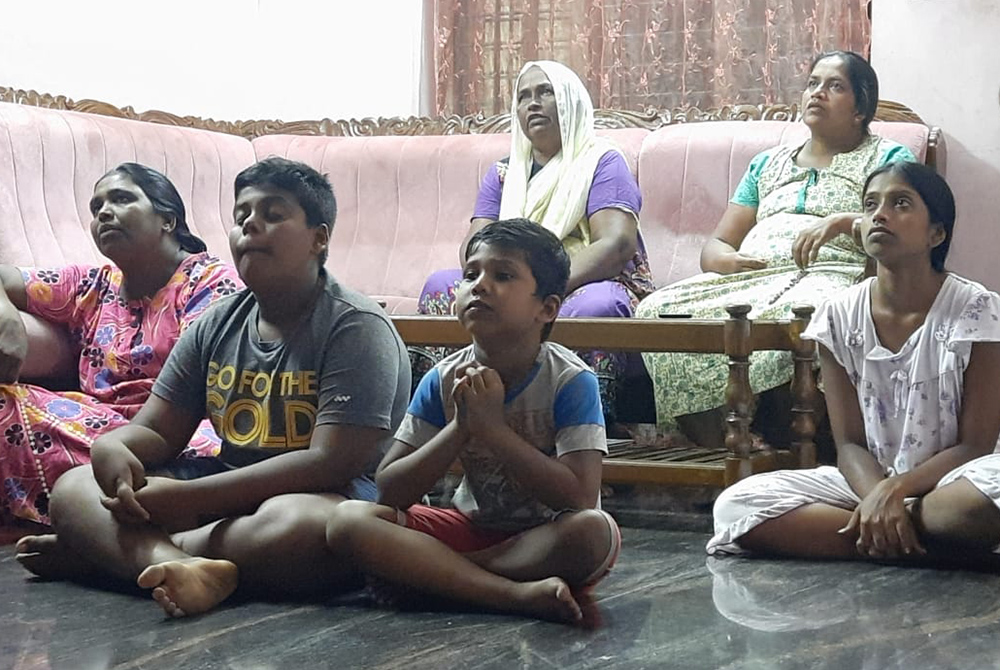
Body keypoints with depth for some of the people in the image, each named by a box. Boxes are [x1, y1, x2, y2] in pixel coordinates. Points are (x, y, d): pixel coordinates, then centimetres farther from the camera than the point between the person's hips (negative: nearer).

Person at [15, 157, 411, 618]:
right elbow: (155, 432, 11)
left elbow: (331, 463, -20)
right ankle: (179, 566, -36)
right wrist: (112, 449, -16)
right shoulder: (216, 326, 10)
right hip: (229, 491, 6)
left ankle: (108, 549, -19)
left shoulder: (356, 328, -11)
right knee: (73, 487, -7)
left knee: (296, 526, -40)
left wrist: (186, 498, -24)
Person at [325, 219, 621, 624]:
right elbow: (390, 491, -8)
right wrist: (459, 428, -22)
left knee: (596, 531, -38)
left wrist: (493, 426, -27)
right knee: (348, 520, -20)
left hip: (543, 536, -3)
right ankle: (517, 595, -30)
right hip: (472, 526, 3)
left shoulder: (570, 381, -15)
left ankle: (421, 572, -22)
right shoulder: (444, 381, -5)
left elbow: (580, 498, -26)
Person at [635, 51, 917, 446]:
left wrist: (840, 222, -18)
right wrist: (725, 259, -3)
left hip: (828, 274, -5)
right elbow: (716, 244, 23)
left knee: (788, 318, -43)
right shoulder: (767, 164, 32)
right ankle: (712, 447, -31)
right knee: (657, 309, -26)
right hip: (749, 276, 5)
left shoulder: (888, 158, 17)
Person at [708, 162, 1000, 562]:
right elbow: (850, 443, -1)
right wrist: (876, 496, -24)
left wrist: (893, 490, -24)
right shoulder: (840, 317, 1)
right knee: (736, 505, -21)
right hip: (869, 479, 4)